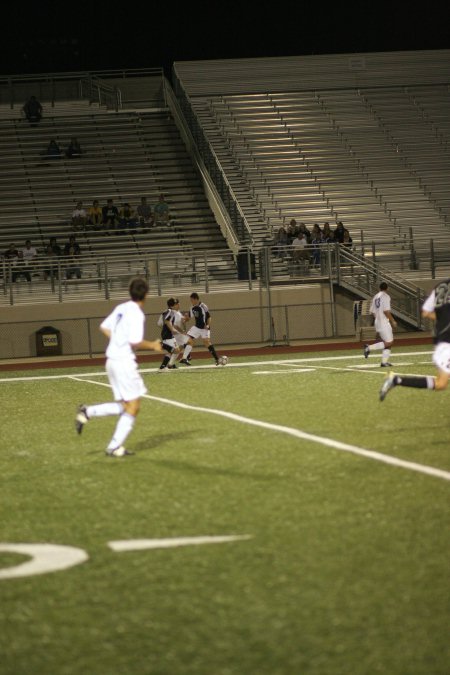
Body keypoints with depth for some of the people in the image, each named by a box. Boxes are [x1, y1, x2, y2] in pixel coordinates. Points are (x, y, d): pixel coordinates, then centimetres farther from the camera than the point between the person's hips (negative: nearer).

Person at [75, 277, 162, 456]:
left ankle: (87, 411, 2)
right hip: (124, 362, -8)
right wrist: (152, 345, -4)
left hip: (112, 359, 8)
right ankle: (114, 447, -3)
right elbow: (135, 342, -20)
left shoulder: (121, 308, 10)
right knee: (133, 407, 0)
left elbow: (104, 327, 17)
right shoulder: (137, 314, -14)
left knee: (124, 406, 14)